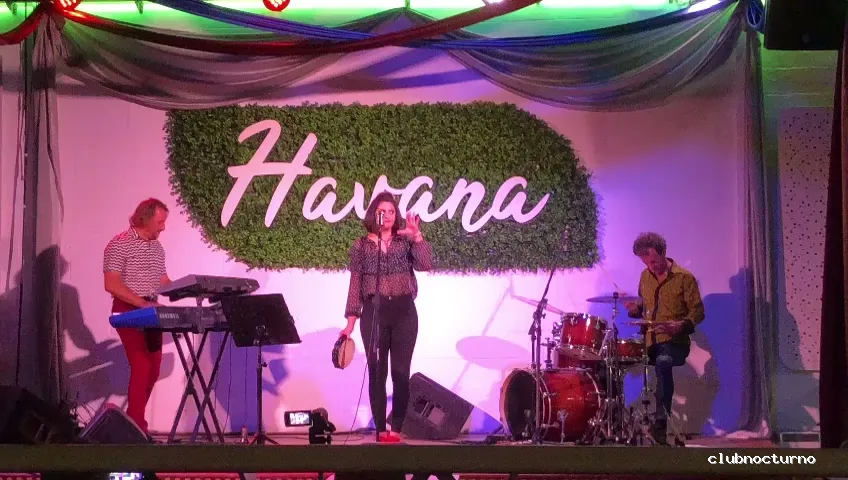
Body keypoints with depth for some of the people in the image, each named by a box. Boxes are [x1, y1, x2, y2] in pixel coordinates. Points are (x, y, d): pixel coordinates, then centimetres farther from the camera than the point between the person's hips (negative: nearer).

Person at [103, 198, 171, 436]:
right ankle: (137, 429, -9)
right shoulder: (119, 245, -11)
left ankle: (134, 420, 22)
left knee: (153, 370, 8)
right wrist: (142, 303, -24)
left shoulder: (157, 248, 13)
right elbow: (111, 284, -17)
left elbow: (163, 282, 16)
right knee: (141, 368, -14)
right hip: (128, 311, -8)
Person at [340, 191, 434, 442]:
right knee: (377, 372, 0)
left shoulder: (406, 241, 8)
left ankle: (397, 428, 5)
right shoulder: (361, 246, 6)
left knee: (401, 372, -2)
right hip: (373, 313, 0)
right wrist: (351, 320, -1)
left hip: (404, 312, 0)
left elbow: (426, 265, -8)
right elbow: (355, 285, 5)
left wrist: (417, 236, -15)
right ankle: (381, 429, 5)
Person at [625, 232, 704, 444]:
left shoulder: (684, 278, -5)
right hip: (649, 342, 6)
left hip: (674, 343, -6)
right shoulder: (645, 276, 12)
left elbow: (698, 312, -5)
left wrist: (680, 325, -24)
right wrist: (636, 309, 2)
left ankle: (662, 421, -34)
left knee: (662, 362, -38)